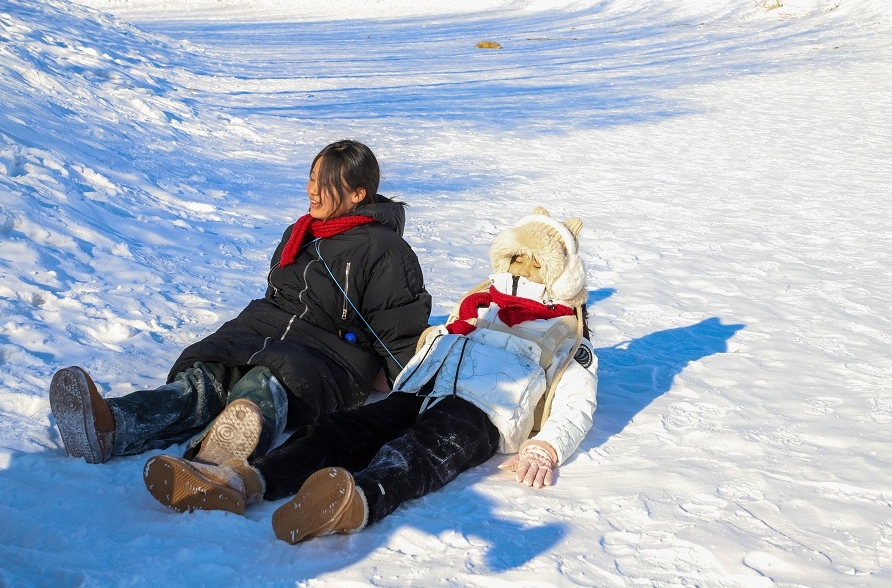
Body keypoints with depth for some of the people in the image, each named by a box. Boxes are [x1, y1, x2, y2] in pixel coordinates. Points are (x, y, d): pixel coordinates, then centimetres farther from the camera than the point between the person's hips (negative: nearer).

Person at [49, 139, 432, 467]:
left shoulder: (385, 250, 2)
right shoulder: (297, 234, 24)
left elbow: (403, 329, 2)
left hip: (328, 356, -6)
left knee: (264, 384, -41)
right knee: (202, 381, -27)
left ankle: (213, 463, -73)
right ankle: (110, 429, -56)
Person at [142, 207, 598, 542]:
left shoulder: (567, 339, 26)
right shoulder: (471, 312, 41)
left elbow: (576, 406, 9)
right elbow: (428, 351, 35)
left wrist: (544, 448, -12)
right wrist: (400, 381, 13)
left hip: (481, 410, -5)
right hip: (414, 395, 5)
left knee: (422, 450, -39)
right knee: (343, 430, -25)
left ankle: (358, 500, -72)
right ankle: (244, 481, -48)